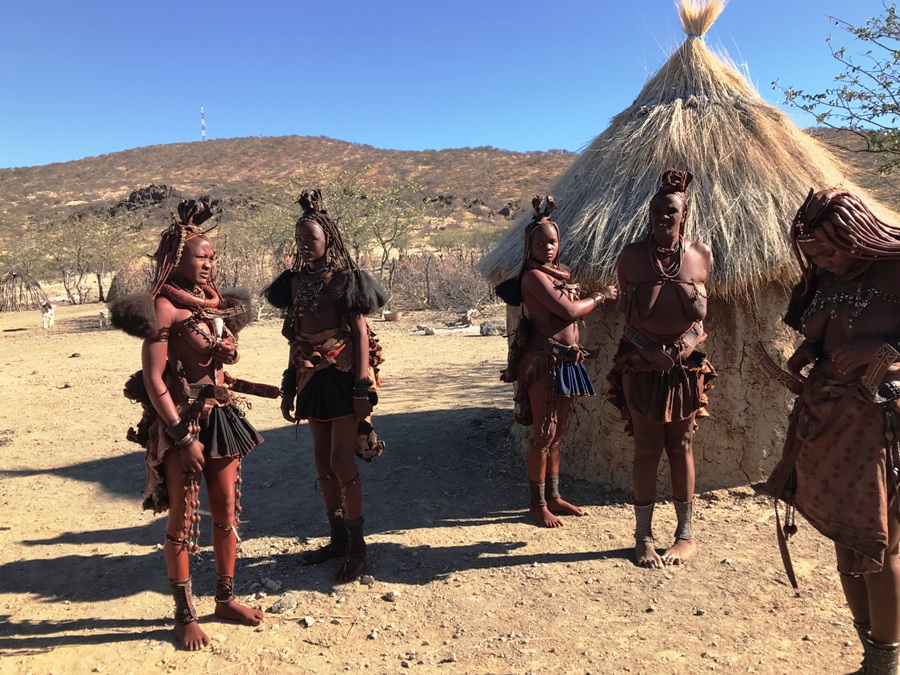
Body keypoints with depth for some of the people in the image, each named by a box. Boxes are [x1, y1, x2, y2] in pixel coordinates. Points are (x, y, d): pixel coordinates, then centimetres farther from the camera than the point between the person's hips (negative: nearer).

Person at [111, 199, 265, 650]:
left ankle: (226, 599, 28)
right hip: (181, 421, -6)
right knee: (184, 519, 5)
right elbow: (152, 378, -15)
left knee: (227, 511, 12)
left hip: (221, 417, 7)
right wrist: (183, 436, -18)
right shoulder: (164, 306, -11)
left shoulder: (215, 304, 10)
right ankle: (184, 614, 21)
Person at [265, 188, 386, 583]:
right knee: (322, 462, 11)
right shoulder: (297, 281, 10)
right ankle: (338, 539, 25)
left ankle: (357, 548, 8)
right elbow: (295, 338, 13)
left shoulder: (346, 278, -7)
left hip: (342, 376, -6)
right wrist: (289, 387, 13)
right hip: (312, 378, 6)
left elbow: (361, 334, -9)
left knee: (341, 462, -6)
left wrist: (364, 388, -16)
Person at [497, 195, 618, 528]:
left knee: (557, 433, 15)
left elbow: (570, 312, 13)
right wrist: (600, 297, -5)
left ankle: (553, 497, 27)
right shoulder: (534, 276, -12)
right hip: (543, 360, -9)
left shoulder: (558, 273, 14)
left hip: (566, 360, 9)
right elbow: (570, 310, -18)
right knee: (543, 435, -1)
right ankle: (537, 504, 12)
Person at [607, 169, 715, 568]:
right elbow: (627, 315, 0)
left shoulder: (701, 255, 2)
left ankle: (686, 534, 21)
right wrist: (650, 350, -13)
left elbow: (701, 313, 10)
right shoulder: (632, 256, -4)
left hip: (685, 363, 2)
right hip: (642, 362, -2)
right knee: (647, 448, 2)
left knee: (681, 446, 9)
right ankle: (644, 536, 15)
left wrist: (687, 343, -7)